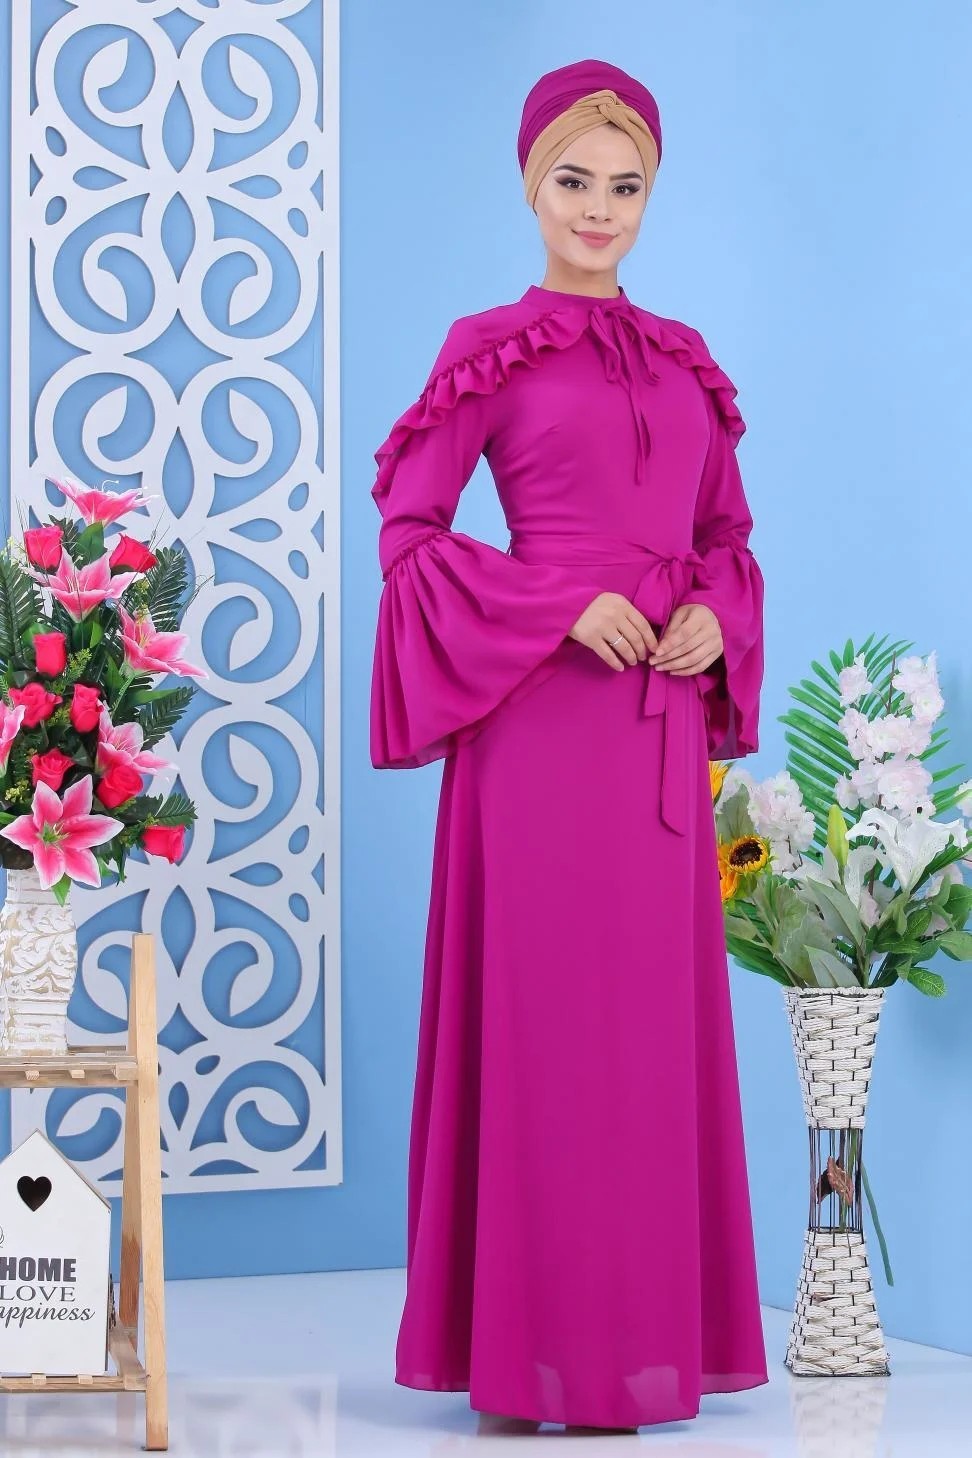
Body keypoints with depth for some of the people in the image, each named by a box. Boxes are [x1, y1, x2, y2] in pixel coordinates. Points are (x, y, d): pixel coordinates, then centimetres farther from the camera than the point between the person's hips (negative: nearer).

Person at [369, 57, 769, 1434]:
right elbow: (408, 524, -3)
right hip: (542, 718, -5)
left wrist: (715, 618, -2)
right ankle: (542, 1336, 3)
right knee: (545, 1018, -4)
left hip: (663, 723, 5)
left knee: (660, 1018, 7)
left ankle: (651, 1324, 16)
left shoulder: (684, 361, 16)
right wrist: (563, 609, -13)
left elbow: (728, 532, 20)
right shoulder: (490, 351, 1)